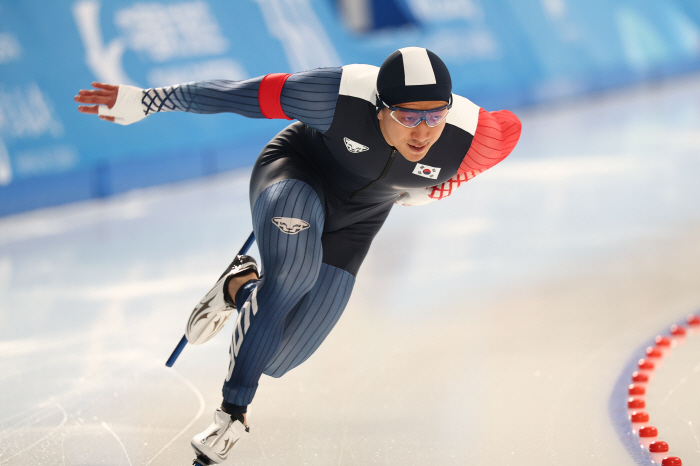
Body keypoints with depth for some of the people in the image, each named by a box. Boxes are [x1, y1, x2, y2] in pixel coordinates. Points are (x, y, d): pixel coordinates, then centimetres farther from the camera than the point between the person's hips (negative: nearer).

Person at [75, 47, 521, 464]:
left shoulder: (468, 141, -31)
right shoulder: (342, 95, -36)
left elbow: (507, 128, -7)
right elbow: (242, 94, -26)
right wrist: (145, 101, -20)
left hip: (351, 223, 3)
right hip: (295, 173, -3)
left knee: (276, 359, -8)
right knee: (292, 273, -37)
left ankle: (242, 289, 25)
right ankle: (234, 409, -16)